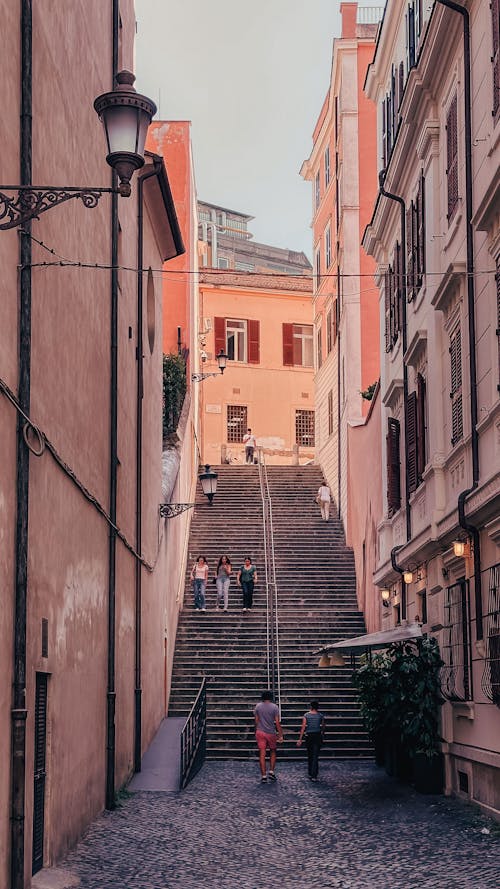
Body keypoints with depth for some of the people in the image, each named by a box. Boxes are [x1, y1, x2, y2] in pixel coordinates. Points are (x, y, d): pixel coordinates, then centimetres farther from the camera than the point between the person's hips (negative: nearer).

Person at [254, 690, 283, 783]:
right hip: (271, 733, -1)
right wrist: (280, 735, -3)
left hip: (260, 733, 1)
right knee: (273, 752, 18)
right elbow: (277, 722, -7)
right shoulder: (274, 707, -4)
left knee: (262, 754, 1)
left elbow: (256, 721, 6)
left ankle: (263, 776, -1)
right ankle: (271, 772, 8)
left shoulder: (258, 706, 3)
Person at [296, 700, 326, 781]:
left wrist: (300, 739, -4)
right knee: (315, 756, -2)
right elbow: (323, 727, 8)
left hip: (309, 736, 1)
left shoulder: (306, 715, -3)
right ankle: (314, 776, -12)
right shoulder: (320, 716, -1)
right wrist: (323, 737, 24)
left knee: (309, 756, 17)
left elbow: (303, 728, -6)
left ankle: (310, 774, 24)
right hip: (318, 736, -1)